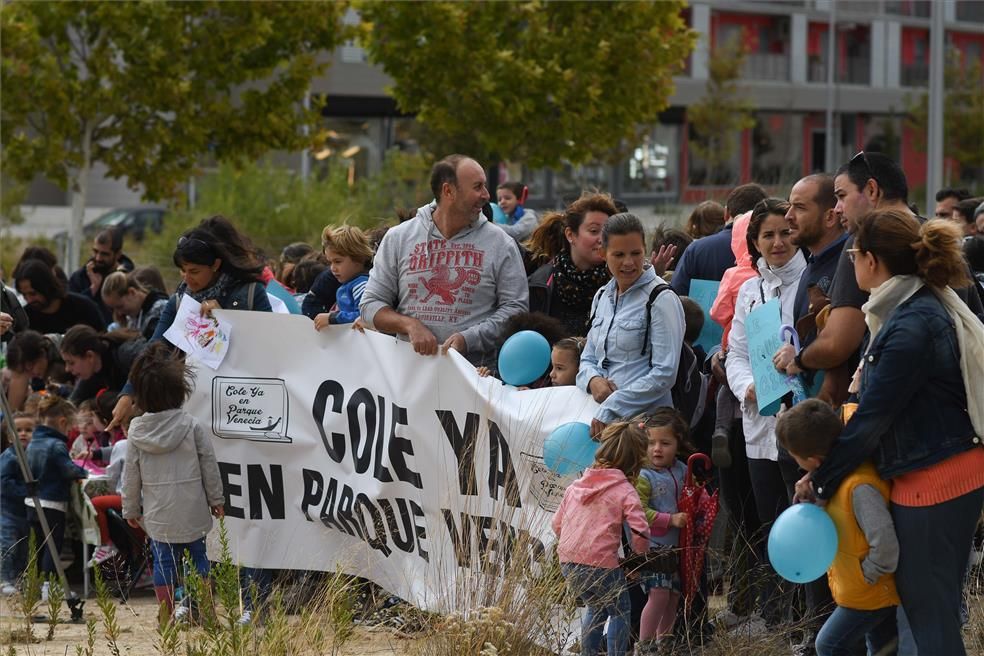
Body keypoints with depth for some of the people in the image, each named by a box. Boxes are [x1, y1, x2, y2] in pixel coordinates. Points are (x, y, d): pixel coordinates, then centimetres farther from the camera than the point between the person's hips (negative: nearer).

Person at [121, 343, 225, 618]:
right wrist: (216, 498, 9)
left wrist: (131, 509, 11)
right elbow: (209, 464, -2)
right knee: (197, 555, 12)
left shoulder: (136, 432, -4)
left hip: (158, 514, 0)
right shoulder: (191, 425, -7)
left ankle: (167, 614, 8)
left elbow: (131, 474, 1)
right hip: (192, 510, 0)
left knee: (163, 561, 6)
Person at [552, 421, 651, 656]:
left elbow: (557, 523, 18)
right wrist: (641, 555, 6)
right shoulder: (625, 491, -5)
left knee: (596, 607, 28)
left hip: (568, 561, 6)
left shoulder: (575, 486, 14)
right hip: (601, 563, -6)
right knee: (619, 612, 13)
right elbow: (639, 530, -14)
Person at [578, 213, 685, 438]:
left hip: (645, 420, -5)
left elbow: (664, 374, -12)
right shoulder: (602, 297, 16)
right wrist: (593, 380, -3)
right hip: (601, 421, 5)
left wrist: (609, 410, -15)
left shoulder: (662, 300, -6)